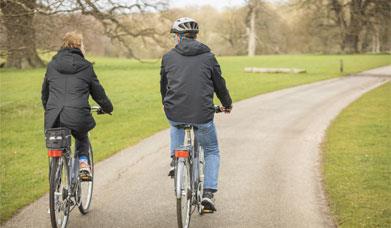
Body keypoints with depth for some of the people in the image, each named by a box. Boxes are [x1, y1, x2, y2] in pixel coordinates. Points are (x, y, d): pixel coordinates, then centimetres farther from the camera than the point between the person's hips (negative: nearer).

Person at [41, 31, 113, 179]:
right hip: (78, 116, -1)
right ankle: (83, 163, 12)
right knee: (82, 139, 31)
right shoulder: (86, 67, 7)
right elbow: (98, 92, 16)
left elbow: (44, 92, 23)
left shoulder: (52, 66, 14)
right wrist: (107, 108, 34)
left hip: (54, 117, 1)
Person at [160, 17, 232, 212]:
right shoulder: (208, 57, 5)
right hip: (202, 115, -1)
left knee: (175, 125, 39)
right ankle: (208, 192, 5)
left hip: (174, 113, 1)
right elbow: (219, 84, 13)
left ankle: (175, 160, 22)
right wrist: (227, 104, 32)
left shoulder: (168, 57, 7)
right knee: (212, 152, 19)